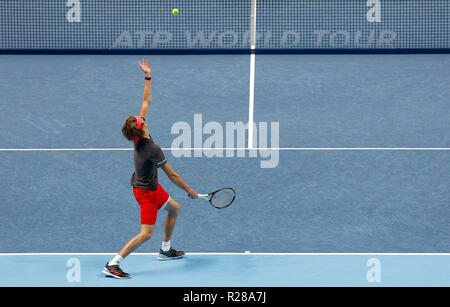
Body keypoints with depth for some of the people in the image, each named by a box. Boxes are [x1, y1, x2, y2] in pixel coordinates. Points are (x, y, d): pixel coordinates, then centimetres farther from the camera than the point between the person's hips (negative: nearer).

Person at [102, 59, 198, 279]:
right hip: (146, 191, -10)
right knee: (146, 233, -9)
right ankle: (112, 265, -10)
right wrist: (190, 191, -13)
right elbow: (172, 175, -23)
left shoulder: (139, 135, -10)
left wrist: (148, 77, 5)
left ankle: (165, 250, 38)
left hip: (150, 186, 10)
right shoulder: (152, 149, -32)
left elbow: (146, 101, 2)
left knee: (174, 209, 25)